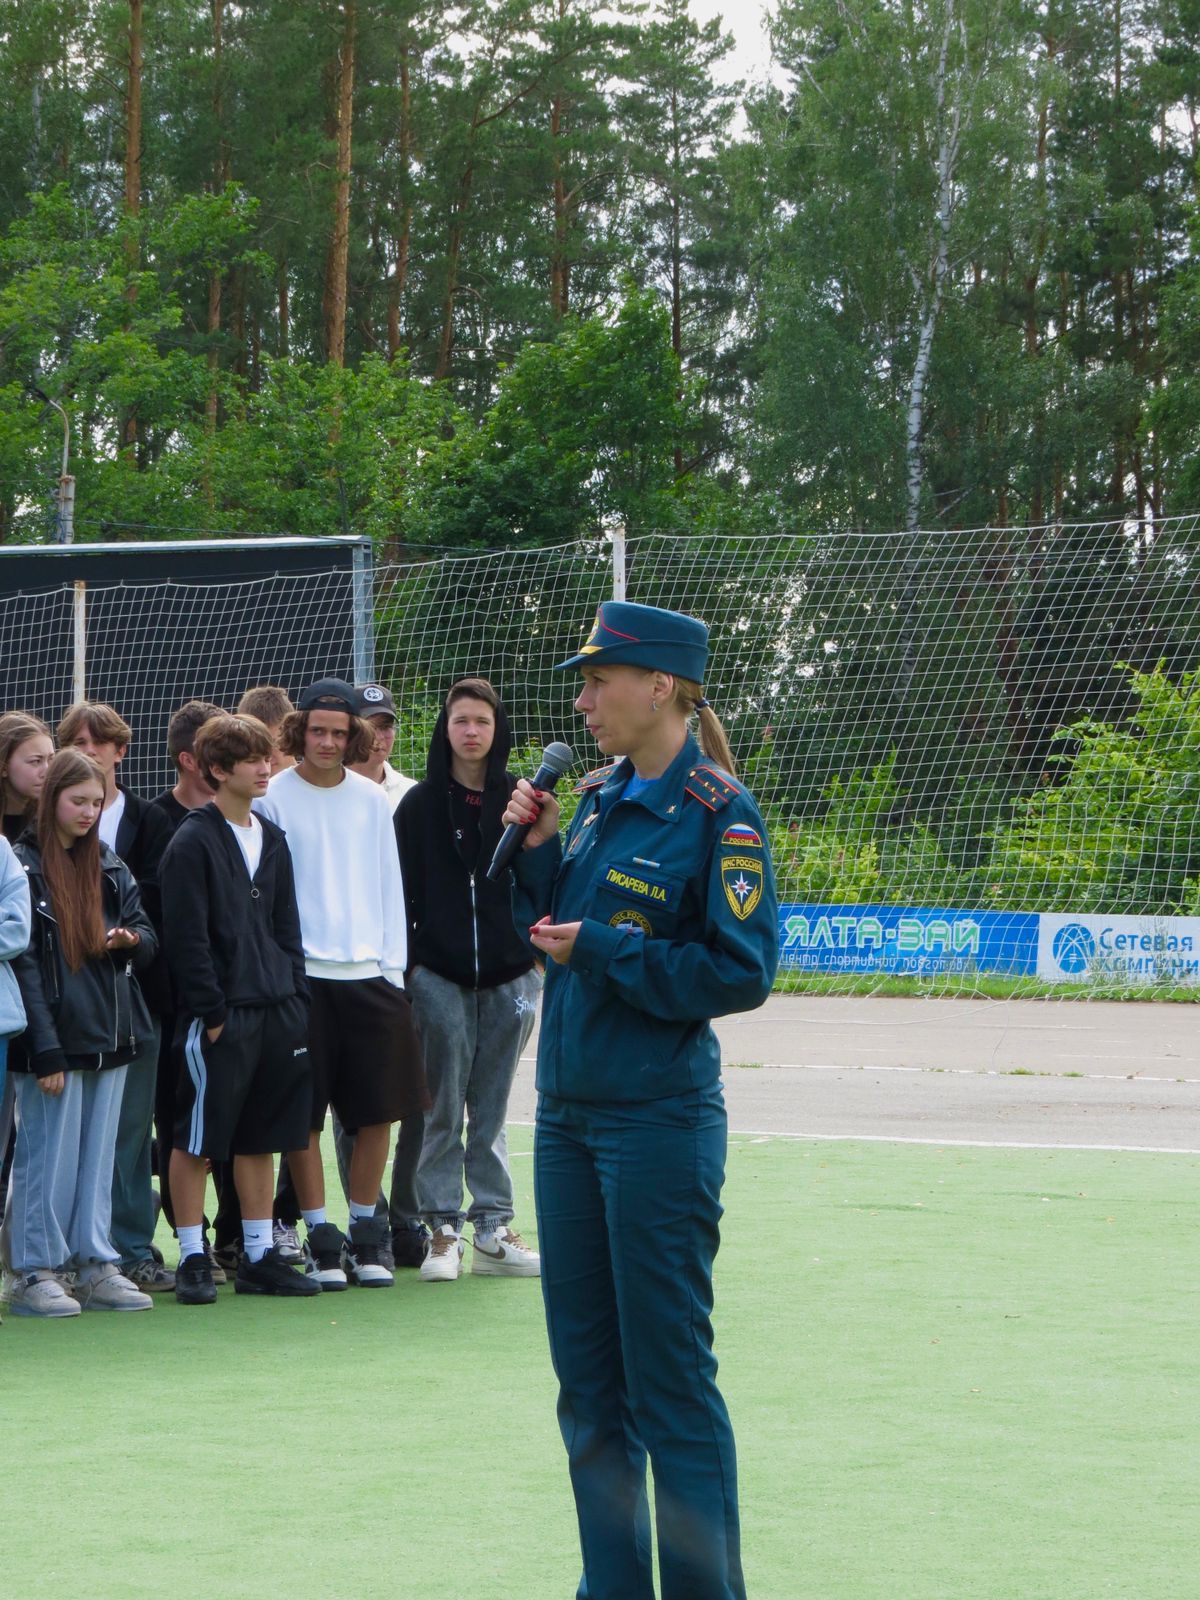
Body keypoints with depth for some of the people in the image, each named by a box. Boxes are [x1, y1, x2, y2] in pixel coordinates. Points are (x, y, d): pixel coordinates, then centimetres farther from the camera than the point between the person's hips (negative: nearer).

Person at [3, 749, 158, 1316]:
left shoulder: (109, 866, 14)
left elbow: (147, 938, 18)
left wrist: (131, 941, -9)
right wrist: (46, 1050, -16)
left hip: (109, 1035, 6)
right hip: (52, 1039, -6)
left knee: (98, 1156, 10)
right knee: (48, 1156, -3)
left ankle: (94, 1265, 15)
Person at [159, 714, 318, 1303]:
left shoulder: (272, 839, 14)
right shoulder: (192, 842, -8)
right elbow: (187, 938, -12)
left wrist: (297, 999, 9)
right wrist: (212, 1014, -14)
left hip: (276, 1012, 7)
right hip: (218, 1016, -7)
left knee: (260, 1138, 10)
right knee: (197, 1140, -2)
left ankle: (259, 1256, 16)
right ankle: (192, 1259, 3)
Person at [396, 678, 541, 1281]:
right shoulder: (420, 804, 3)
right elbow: (403, 892, 2)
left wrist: (539, 959, 4)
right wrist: (406, 963, -5)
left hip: (507, 975, 1)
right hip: (439, 976, -1)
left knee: (492, 1109, 7)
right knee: (443, 1107, -1)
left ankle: (492, 1230, 10)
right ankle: (443, 1230, 3)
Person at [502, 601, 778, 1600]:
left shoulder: (717, 814, -11)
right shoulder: (598, 798, 11)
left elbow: (742, 972, -15)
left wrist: (601, 950, -16)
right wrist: (533, 849, 1)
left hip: (658, 1121, -8)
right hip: (568, 1112, 8)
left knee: (669, 1377, -4)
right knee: (588, 1375, 12)